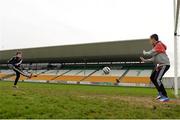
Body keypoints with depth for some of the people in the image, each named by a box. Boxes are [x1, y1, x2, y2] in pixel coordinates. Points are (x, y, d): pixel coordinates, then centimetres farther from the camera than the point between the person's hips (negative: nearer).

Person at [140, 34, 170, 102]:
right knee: (152, 78, 12)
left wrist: (144, 53, 5)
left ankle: (165, 97, -14)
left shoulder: (159, 45, -14)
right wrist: (145, 60, 8)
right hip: (160, 65, 10)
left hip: (164, 64, -10)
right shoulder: (156, 46, 16)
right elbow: (154, 58, 15)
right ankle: (160, 93, 20)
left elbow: (150, 53, -15)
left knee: (157, 79, -19)